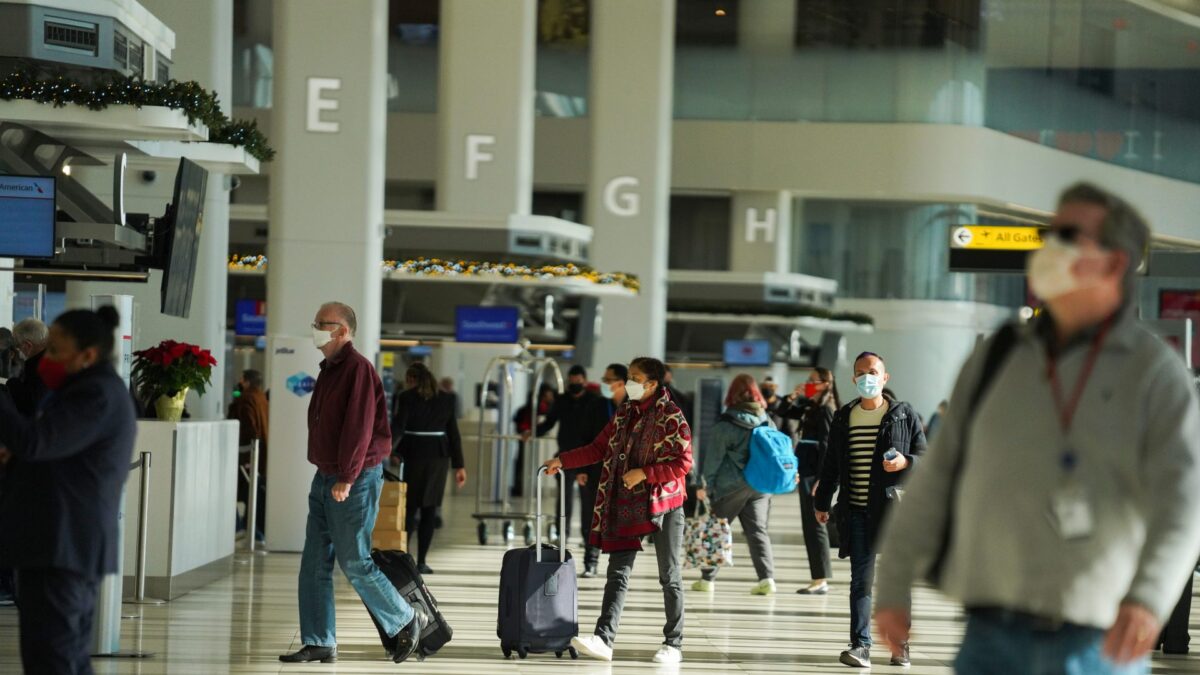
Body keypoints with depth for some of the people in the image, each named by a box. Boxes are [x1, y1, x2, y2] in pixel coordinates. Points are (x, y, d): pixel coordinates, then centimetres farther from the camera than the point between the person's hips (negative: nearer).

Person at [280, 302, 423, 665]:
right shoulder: (329, 370, 15)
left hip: (354, 481, -9)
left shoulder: (358, 369, -15)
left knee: (354, 563, -5)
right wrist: (328, 474, 16)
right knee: (314, 564, 5)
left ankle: (406, 622, 13)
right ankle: (319, 643, 9)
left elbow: (359, 428, -21)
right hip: (325, 478, 9)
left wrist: (346, 478, -23)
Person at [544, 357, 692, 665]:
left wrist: (643, 473, -19)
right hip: (625, 505, 6)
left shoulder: (671, 416, -9)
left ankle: (674, 644, 12)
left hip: (663, 503, -6)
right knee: (618, 572, -3)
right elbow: (599, 448, 18)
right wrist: (563, 461, 9)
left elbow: (683, 463, -14)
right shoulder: (625, 413, 11)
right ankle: (604, 639, -11)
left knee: (669, 576, 3)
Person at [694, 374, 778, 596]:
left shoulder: (725, 425, -10)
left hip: (731, 486, -4)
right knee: (757, 530, 5)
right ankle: (767, 577, -9)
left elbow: (713, 458, -8)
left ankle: (707, 578, 12)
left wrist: (705, 485, -1)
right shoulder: (768, 423, 3)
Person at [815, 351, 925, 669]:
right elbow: (831, 464, 16)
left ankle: (899, 641, 15)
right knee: (860, 579, -2)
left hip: (894, 508, -2)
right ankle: (860, 645, -4)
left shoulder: (904, 415, 3)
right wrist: (821, 502, 15)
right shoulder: (843, 418, 10)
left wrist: (906, 462, -15)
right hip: (857, 511, 2)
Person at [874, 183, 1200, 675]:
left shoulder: (1155, 372, -3)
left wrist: (1148, 598, -32)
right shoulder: (997, 359, 12)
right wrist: (894, 585, 10)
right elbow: (938, 478, 14)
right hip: (991, 634, 4)